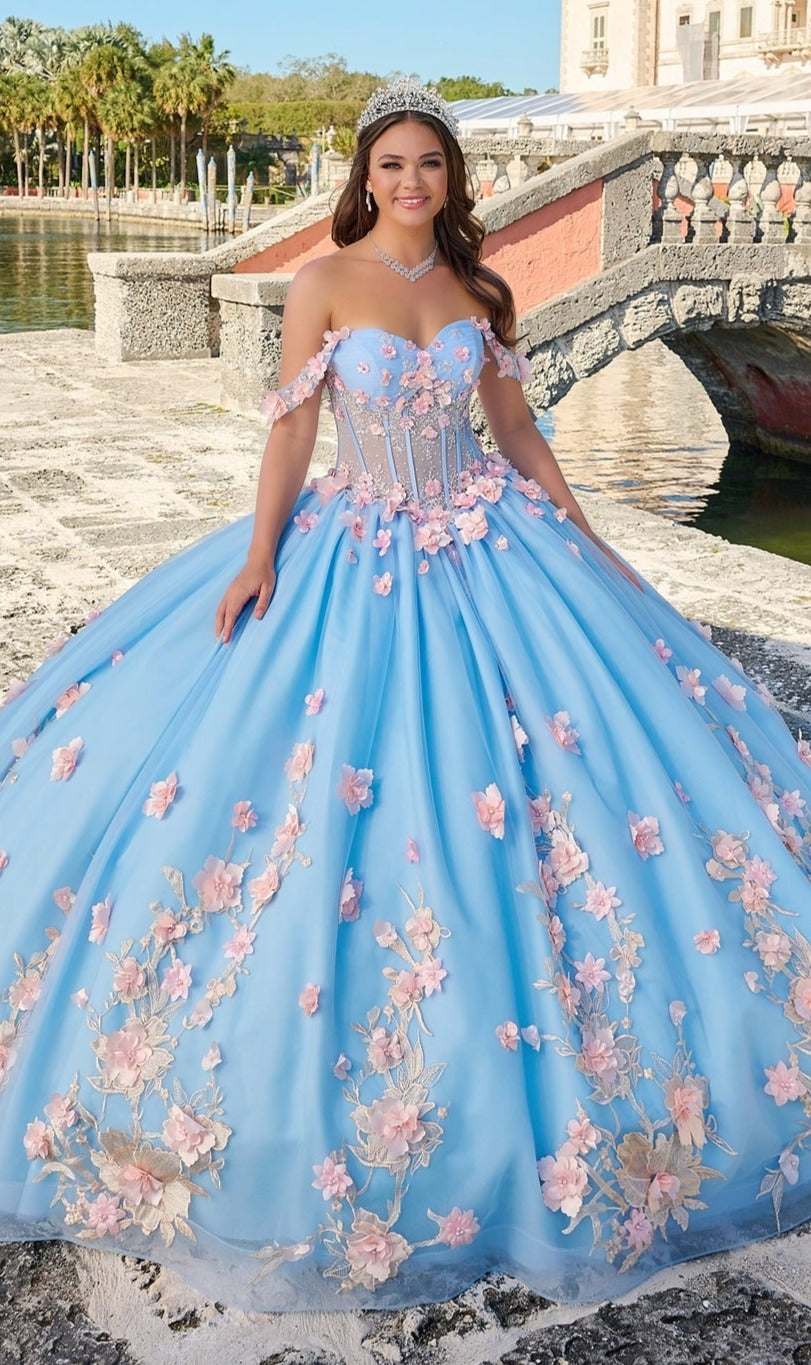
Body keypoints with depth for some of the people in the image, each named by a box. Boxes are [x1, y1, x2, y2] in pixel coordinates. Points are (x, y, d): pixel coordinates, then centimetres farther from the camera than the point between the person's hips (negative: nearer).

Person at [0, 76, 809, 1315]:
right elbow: (291, 426, -5)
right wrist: (259, 554, -15)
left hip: (485, 547, 3)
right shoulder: (325, 283, -4)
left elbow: (517, 429, 12)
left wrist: (587, 542, 11)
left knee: (511, 768, 3)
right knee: (329, 775, -4)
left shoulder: (479, 292, 6)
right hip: (358, 550, -3)